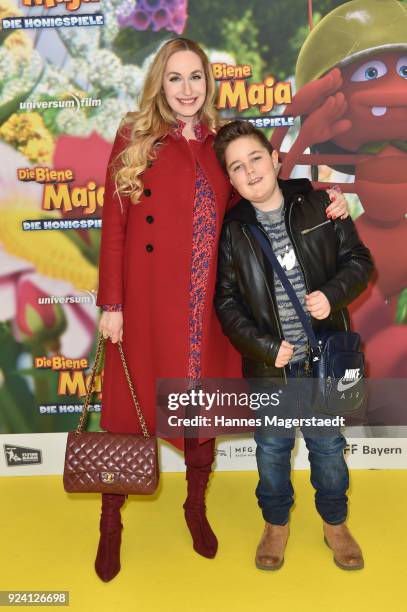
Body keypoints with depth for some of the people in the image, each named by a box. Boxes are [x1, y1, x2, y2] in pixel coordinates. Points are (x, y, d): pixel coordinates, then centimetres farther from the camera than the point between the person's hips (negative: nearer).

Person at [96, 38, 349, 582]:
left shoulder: (221, 142, 9)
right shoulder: (134, 138, 0)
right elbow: (114, 225, -4)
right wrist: (111, 304, -9)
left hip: (207, 303, 3)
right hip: (148, 301, -3)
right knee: (131, 406, 6)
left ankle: (197, 507, 36)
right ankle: (111, 524, 26)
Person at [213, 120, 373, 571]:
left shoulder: (320, 206, -5)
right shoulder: (231, 230, -5)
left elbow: (358, 260, 1)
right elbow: (225, 300, -4)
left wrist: (333, 294, -18)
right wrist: (266, 347, -13)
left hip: (324, 357, 0)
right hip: (268, 362, 0)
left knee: (328, 445, 16)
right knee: (271, 448, 16)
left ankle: (335, 523, 40)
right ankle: (276, 524, 40)